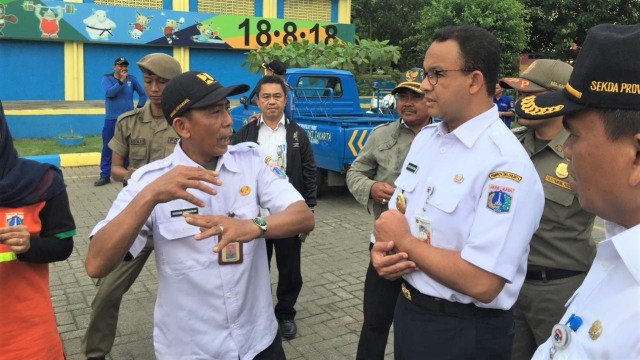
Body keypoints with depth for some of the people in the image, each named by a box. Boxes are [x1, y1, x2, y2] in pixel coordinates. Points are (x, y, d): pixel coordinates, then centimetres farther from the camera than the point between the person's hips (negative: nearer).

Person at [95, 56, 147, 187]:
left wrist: (139, 108, 2)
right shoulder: (107, 78, -1)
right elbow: (109, 93, -19)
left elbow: (143, 94, 11)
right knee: (107, 148, 1)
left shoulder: (132, 79, 2)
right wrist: (121, 81, -24)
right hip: (111, 119, -1)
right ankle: (105, 176, 8)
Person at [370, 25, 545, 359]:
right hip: (408, 308, 7)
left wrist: (404, 242, -18)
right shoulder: (425, 137, 1)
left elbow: (482, 283, -28)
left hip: (464, 333, -7)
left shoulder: (505, 163, -24)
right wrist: (381, 249, -12)